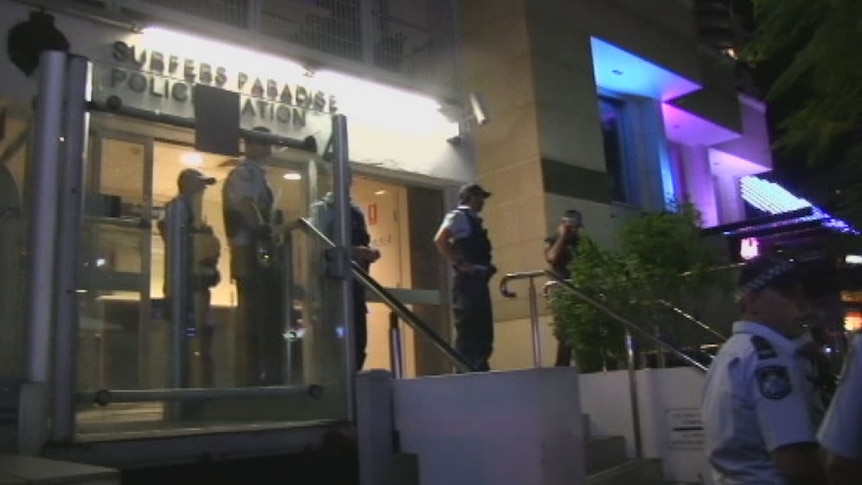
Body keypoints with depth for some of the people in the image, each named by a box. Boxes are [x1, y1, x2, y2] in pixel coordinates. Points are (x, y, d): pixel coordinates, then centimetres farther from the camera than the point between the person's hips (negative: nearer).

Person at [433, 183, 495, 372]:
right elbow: (440, 240, -19)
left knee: (483, 334, 9)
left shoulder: (472, 219, 23)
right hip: (468, 282, -10)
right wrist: (460, 264, -18)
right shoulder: (458, 215, -4)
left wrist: (485, 268, 11)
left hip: (478, 282, 10)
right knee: (468, 334, -11)